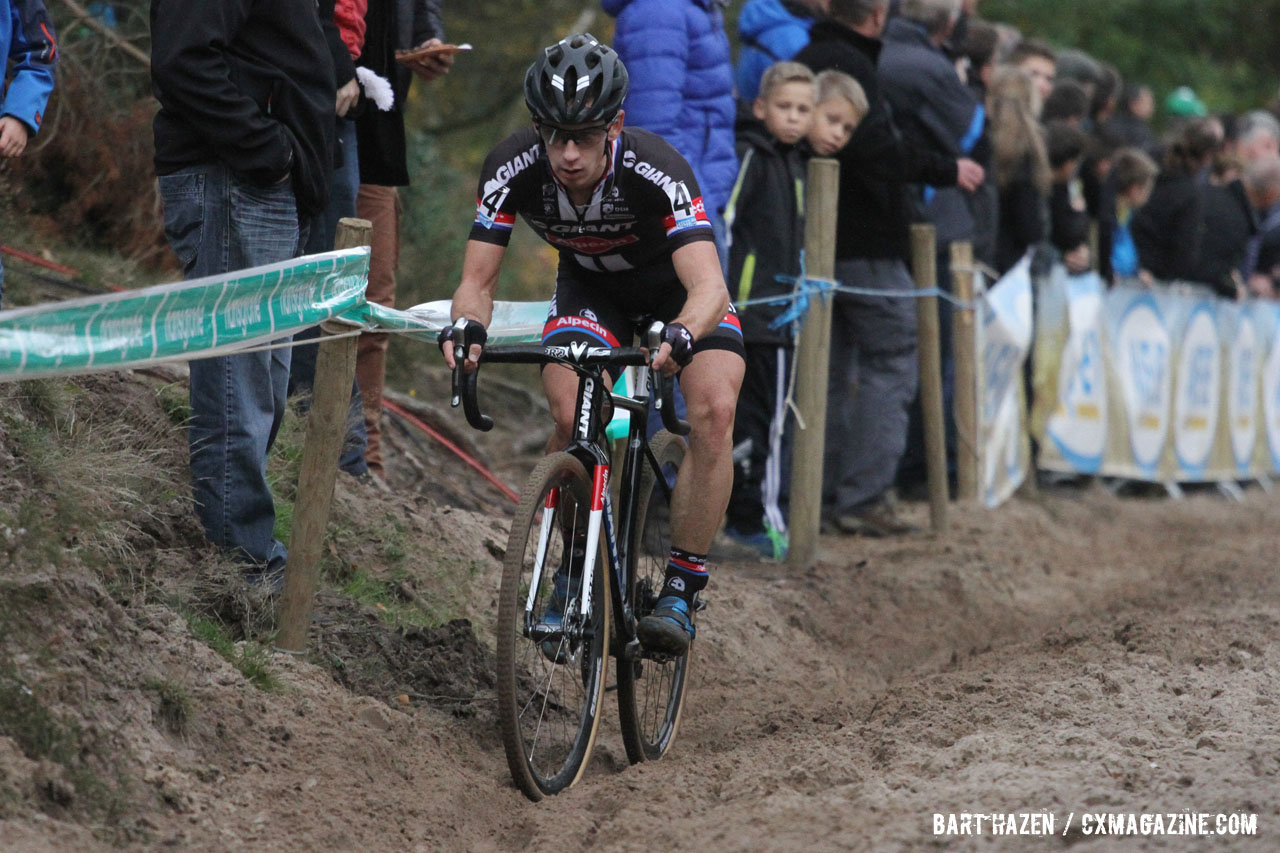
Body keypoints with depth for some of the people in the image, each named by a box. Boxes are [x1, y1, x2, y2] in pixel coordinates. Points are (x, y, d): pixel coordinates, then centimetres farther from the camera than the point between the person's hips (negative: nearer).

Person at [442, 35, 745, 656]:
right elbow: (477, 282, -24)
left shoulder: (655, 169, -38)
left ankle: (681, 589, -14)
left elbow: (710, 289, -46)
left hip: (679, 287, -2)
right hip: (590, 288, 2)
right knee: (570, 418, -23)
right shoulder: (514, 168, -29)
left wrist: (682, 335, -67)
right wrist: (466, 326, -47)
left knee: (714, 412, -25)